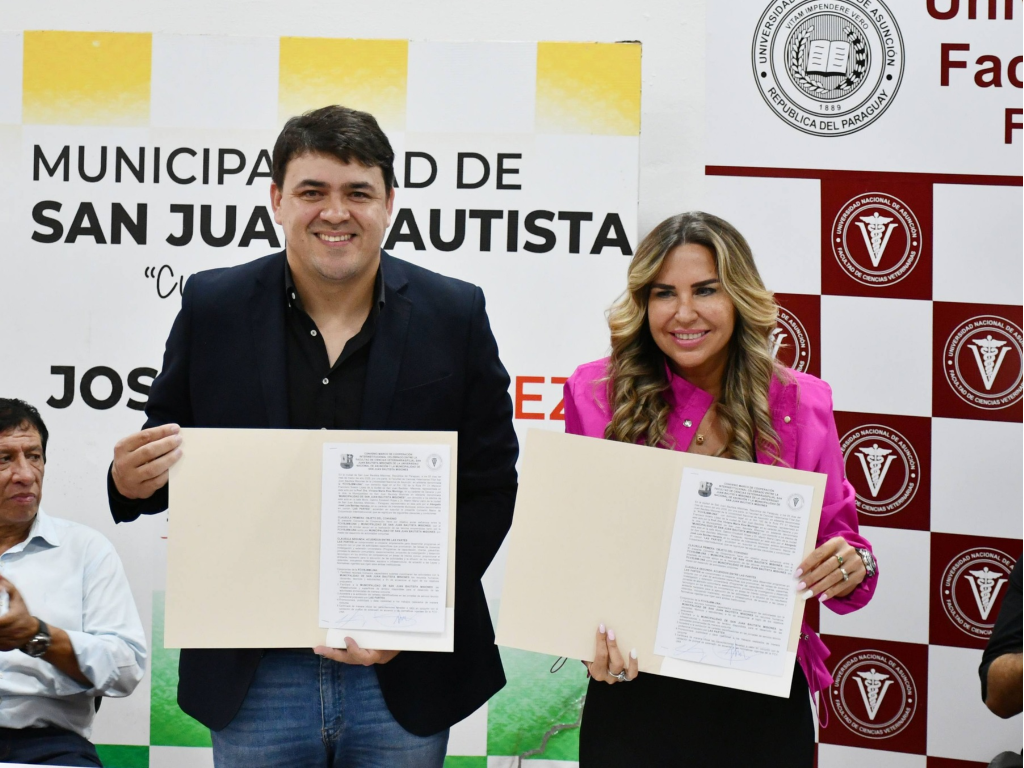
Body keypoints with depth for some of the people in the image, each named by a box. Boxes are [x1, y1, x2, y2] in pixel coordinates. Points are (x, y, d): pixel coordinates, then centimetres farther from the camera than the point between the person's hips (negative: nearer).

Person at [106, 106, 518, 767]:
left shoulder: (456, 315, 0)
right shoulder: (213, 308, 2)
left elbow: (492, 485, 0)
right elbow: (170, 455, 9)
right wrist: (131, 481, -15)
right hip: (253, 679, 1)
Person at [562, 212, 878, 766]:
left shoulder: (800, 404, 0)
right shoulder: (598, 397, -3)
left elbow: (839, 539, 4)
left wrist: (853, 568, -20)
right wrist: (594, 637, -19)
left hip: (762, 704, 1)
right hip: (634, 695, -1)